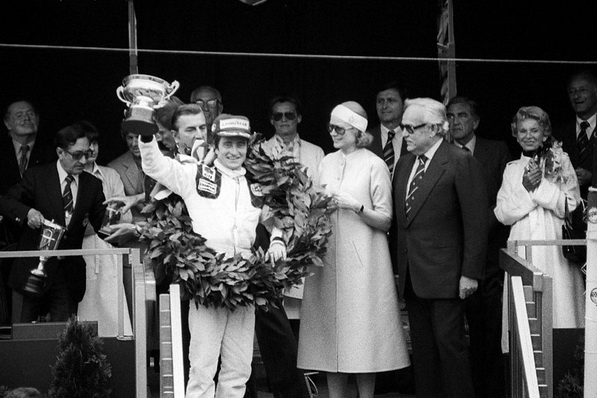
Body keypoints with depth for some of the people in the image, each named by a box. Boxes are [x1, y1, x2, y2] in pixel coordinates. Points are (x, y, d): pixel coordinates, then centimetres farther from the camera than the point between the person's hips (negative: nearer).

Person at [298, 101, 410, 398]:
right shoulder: (327, 163, 12)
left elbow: (385, 220, -4)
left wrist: (357, 206, -17)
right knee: (331, 330, 5)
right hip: (327, 256, 5)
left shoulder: (374, 165, -4)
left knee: (362, 331, -4)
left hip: (361, 259, -5)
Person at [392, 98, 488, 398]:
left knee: (449, 344, -4)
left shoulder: (461, 163, -8)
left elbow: (476, 223, -10)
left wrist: (470, 273, -13)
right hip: (411, 276, 7)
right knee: (421, 348, 9)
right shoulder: (403, 165, 14)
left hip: (445, 275, -7)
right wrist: (399, 267, 10)